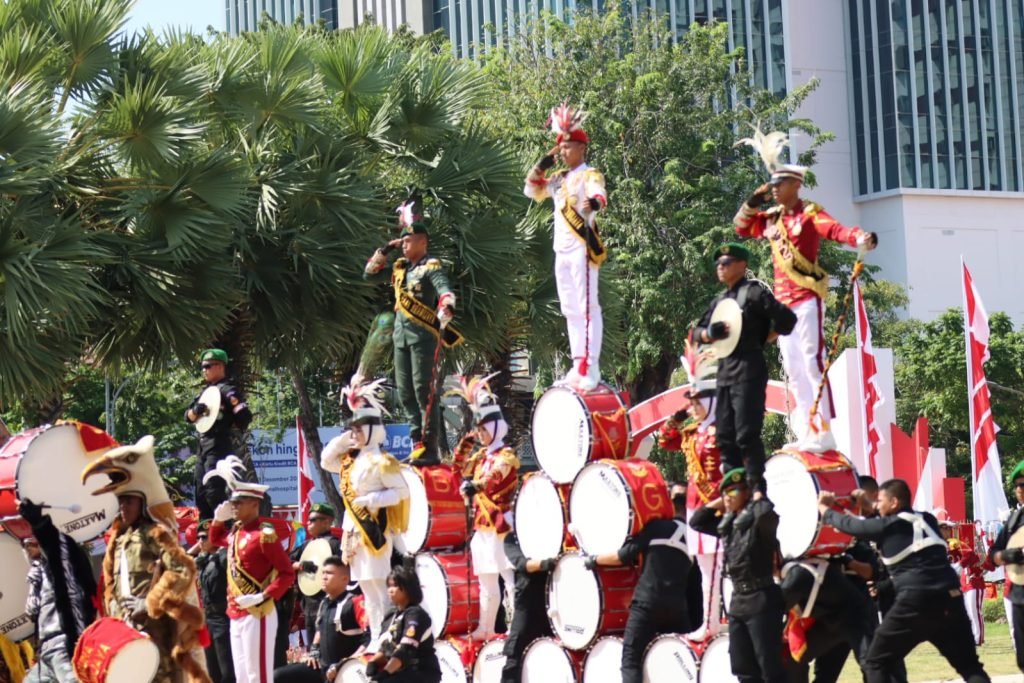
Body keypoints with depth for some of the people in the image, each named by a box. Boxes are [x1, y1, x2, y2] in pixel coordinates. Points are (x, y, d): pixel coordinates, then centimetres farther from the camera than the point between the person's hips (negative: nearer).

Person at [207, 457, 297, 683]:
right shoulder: (236, 531, 10)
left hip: (257, 615, -9)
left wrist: (262, 597, -26)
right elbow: (216, 540, 33)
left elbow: (287, 573, -16)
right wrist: (218, 519, 13)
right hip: (236, 614, 9)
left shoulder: (264, 534, -14)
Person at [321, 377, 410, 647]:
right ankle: (375, 638, 15)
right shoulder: (351, 459, 13)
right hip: (354, 529, 9)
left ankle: (384, 638, -9)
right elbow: (326, 462, 24)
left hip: (374, 528, -9)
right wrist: (342, 440, 11)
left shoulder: (381, 461, -12)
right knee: (366, 588, 11)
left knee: (378, 585, -10)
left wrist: (372, 500, -21)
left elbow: (401, 491, -14)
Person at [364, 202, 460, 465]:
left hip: (423, 334, -8)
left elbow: (445, 290, -24)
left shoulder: (431, 267, -7)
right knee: (405, 393, 8)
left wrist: (447, 311, -45)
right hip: (401, 335, 8)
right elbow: (370, 274, 23)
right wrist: (385, 250, 13)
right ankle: (418, 443, 13)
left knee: (424, 390, -10)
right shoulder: (400, 267, 15)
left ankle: (430, 450, -10)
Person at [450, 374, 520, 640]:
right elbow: (459, 468, 26)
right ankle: (485, 628, 22)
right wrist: (465, 442, 13)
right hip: (482, 525, 9)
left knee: (508, 577, -12)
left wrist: (475, 485, -49)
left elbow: (496, 475, -31)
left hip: (500, 525, -9)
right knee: (486, 580, 15)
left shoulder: (506, 456, -11)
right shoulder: (482, 455, 14)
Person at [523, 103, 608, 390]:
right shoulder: (559, 178, 17)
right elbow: (531, 191, 24)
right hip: (562, 250, 8)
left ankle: (591, 369, -16)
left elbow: (599, 194, -26)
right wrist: (544, 162, 12)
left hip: (582, 248, -8)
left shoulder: (589, 175, -6)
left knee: (588, 307, -11)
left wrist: (594, 202, -50)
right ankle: (578, 366, 15)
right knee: (570, 310, 10)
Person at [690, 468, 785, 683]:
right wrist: (717, 503, 12)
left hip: (761, 599, -9)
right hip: (738, 600, 9)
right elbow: (696, 522, 24)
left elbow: (767, 514, -34)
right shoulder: (727, 524, 14)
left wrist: (758, 498, -12)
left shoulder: (757, 520, -10)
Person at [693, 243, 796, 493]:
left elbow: (787, 319, -10)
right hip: (724, 372, 8)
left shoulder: (753, 292, -2)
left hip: (748, 371, -8)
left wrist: (761, 339, -1)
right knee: (725, 436, 7)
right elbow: (697, 332, 18)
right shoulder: (719, 300, 21)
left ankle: (757, 490, -10)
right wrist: (710, 333, -3)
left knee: (747, 434, -13)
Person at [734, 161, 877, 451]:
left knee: (812, 362, -14)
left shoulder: (809, 213, -7)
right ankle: (806, 432, 15)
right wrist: (753, 202, 9)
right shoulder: (771, 218, 15)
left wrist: (861, 238, -43)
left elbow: (835, 229, -23)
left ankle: (824, 432, -16)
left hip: (807, 298, -8)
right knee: (794, 369, 10)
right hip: (783, 301, 8)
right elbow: (742, 227, 27)